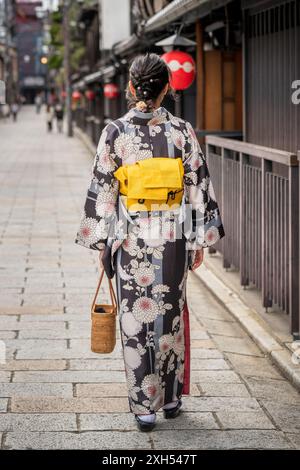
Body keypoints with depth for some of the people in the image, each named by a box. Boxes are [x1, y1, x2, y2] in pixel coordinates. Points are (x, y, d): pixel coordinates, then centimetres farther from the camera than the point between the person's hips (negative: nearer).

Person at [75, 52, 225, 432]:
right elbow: (199, 187, -1)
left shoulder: (115, 132, -8)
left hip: (129, 239, -1)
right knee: (171, 315, 15)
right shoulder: (182, 131, -4)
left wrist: (100, 243, 4)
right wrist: (200, 240, 7)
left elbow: (101, 191, -5)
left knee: (135, 320, 6)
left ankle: (144, 405, 9)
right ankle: (171, 397, 25)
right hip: (173, 239, 2)